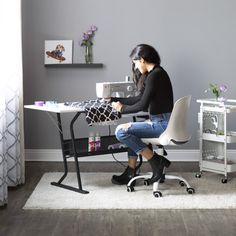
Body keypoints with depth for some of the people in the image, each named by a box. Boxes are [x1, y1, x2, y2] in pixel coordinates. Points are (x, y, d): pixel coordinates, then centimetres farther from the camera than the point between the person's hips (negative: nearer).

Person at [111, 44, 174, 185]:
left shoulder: (154, 75, -16)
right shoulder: (156, 73, 15)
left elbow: (142, 105, -19)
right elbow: (140, 98, 23)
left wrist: (122, 109, -4)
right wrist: (118, 101, 23)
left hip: (162, 124, -11)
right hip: (162, 122, 11)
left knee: (121, 131, -14)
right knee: (131, 131, 26)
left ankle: (156, 161, -9)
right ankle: (130, 173, 21)